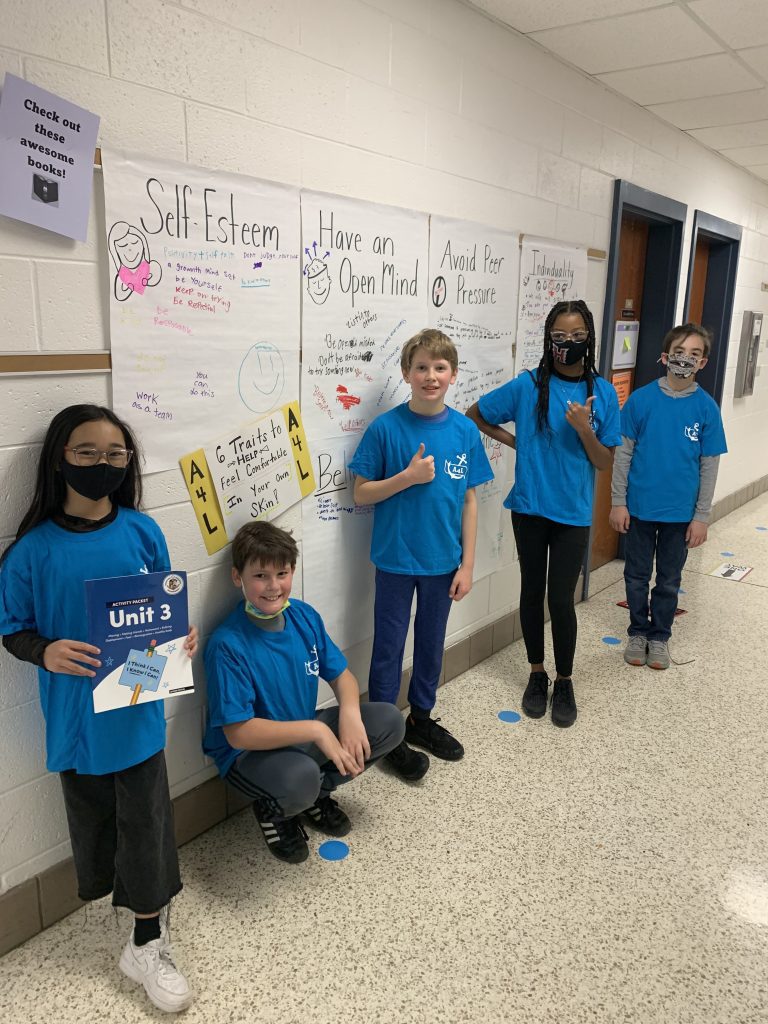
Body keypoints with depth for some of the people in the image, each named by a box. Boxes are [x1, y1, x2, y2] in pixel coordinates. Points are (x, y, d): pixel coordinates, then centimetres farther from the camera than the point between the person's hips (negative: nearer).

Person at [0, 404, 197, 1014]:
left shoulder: (142, 531, -7)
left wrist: (183, 635, -14)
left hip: (139, 708, 1)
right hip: (76, 714, 0)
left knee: (145, 819, 9)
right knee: (91, 813, 19)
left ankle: (147, 944, 28)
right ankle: (108, 885, 50)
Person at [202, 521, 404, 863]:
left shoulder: (305, 616, -7)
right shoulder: (228, 645, -25)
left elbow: (341, 675, 3)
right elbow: (238, 733, -26)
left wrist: (350, 712, -19)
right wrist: (316, 730, -30)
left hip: (304, 736, 6)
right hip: (249, 752, -6)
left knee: (389, 721, -7)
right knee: (300, 776, -37)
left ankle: (318, 793, 12)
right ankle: (273, 812, 1)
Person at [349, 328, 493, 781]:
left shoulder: (465, 431, -3)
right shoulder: (386, 428, -12)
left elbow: (469, 499, 2)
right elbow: (362, 493, -6)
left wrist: (467, 564, 0)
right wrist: (408, 477, -22)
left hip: (443, 560, 3)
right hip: (396, 559, -3)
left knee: (432, 642, 18)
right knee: (389, 646, 9)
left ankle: (422, 717, 39)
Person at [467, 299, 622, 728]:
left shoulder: (602, 392, -2)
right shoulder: (528, 385, -5)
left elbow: (605, 462, -2)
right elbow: (474, 415, 5)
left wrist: (584, 428, -19)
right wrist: (519, 443, -1)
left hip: (573, 513, 0)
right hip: (530, 508, 1)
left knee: (561, 599, 1)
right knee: (533, 592, 12)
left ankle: (565, 682, 22)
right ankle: (537, 674, 31)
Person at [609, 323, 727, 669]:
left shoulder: (706, 408, -6)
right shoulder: (641, 399, -8)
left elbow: (709, 466, -1)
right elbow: (623, 453, -3)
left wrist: (701, 516, -2)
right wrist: (618, 502, -5)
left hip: (681, 512, 1)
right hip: (640, 507, 0)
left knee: (669, 579, 15)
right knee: (637, 575, 13)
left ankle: (659, 636, 32)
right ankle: (638, 632, 32)